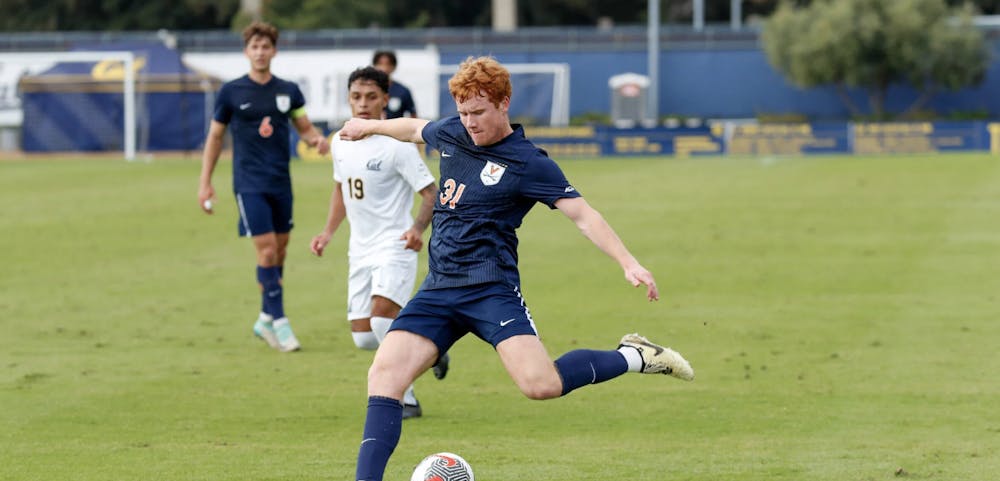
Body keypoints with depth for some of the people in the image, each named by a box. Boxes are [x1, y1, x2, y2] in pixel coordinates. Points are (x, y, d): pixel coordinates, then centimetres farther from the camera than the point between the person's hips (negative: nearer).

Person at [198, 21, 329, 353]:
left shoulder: (288, 91, 6)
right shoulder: (231, 92, -2)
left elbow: (305, 128, 12)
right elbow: (215, 137, 5)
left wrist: (318, 140, -12)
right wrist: (205, 183, 2)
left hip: (281, 182, 4)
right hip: (249, 184, -4)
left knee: (279, 251, 9)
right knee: (266, 251, -13)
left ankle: (265, 320, 23)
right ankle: (278, 322, -9)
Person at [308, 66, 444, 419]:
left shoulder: (397, 146, -13)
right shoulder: (341, 143, 7)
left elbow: (432, 193, -12)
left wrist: (418, 228, -29)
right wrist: (328, 233, 14)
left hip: (394, 247, -7)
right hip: (360, 250, 7)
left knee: (381, 318, -26)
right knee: (363, 337, 2)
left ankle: (405, 399, -12)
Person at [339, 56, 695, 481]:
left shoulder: (527, 162, -7)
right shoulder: (451, 133, 10)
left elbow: (582, 215, -9)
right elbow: (415, 129, 33)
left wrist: (629, 263, -20)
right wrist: (370, 126, 49)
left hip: (490, 289, -6)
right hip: (438, 289, 6)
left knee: (540, 385, -24)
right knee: (383, 375, -13)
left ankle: (634, 357, 0)